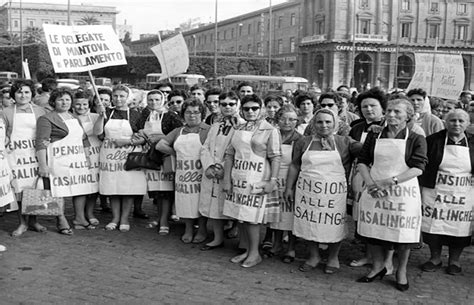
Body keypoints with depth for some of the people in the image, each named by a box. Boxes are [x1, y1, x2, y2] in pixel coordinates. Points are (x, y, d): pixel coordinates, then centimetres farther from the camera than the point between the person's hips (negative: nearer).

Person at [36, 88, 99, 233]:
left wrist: (87, 158, 19)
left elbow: (83, 139, 26)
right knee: (59, 190, -5)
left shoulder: (75, 118, 19)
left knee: (82, 188, 8)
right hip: (58, 161, -7)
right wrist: (43, 165, -19)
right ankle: (62, 222, 4)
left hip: (79, 160, 7)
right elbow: (41, 143, -12)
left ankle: (80, 219, 18)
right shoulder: (46, 118, -5)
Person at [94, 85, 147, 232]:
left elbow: (143, 138, 0)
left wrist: (128, 141, -13)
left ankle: (124, 219, 13)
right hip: (109, 156, 2)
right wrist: (101, 116, -11)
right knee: (112, 189, 6)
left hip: (129, 156, -2)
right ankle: (115, 218, 18)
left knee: (128, 189, 0)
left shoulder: (135, 115, 3)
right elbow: (97, 132, -1)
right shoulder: (107, 113, 9)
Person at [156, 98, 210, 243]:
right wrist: (176, 153, 4)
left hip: (201, 174, -4)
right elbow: (160, 145, 10)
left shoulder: (208, 130, -2)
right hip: (182, 174, 4)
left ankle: (202, 230, 18)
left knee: (201, 203, 3)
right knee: (185, 202, 9)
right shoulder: (178, 132, 14)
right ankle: (188, 230, 23)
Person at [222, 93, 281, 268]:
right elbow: (230, 155, 12)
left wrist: (273, 181, -18)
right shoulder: (239, 130, 13)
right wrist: (227, 180, 5)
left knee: (252, 218, -3)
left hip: (257, 182, -6)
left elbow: (275, 158, -9)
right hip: (238, 180, 6)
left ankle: (255, 253, 11)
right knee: (242, 217, 11)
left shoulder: (270, 131, -4)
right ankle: (248, 250, 25)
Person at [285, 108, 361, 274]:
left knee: (334, 224, 6)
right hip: (308, 190, 2)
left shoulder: (344, 142, 3)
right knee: (310, 223, 9)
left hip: (334, 191, -2)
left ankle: (333, 257, 27)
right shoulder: (303, 143, 7)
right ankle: (314, 256, 29)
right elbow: (295, 166, 10)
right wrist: (289, 187, 7)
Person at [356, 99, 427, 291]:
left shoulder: (416, 140, -2)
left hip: (403, 193, -3)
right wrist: (371, 184, -12)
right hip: (374, 192, 3)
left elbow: (418, 168, -12)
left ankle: (401, 271, 26)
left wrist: (389, 181, -21)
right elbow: (362, 161, 6)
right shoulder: (374, 136, 8)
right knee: (372, 231, 9)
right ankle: (378, 267, 29)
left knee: (402, 233, 6)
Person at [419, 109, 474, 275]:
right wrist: (420, 187, -3)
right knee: (433, 226, 4)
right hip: (435, 192, -1)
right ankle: (435, 258, 24)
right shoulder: (434, 140, -2)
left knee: (459, 227, 6)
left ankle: (454, 260, 25)